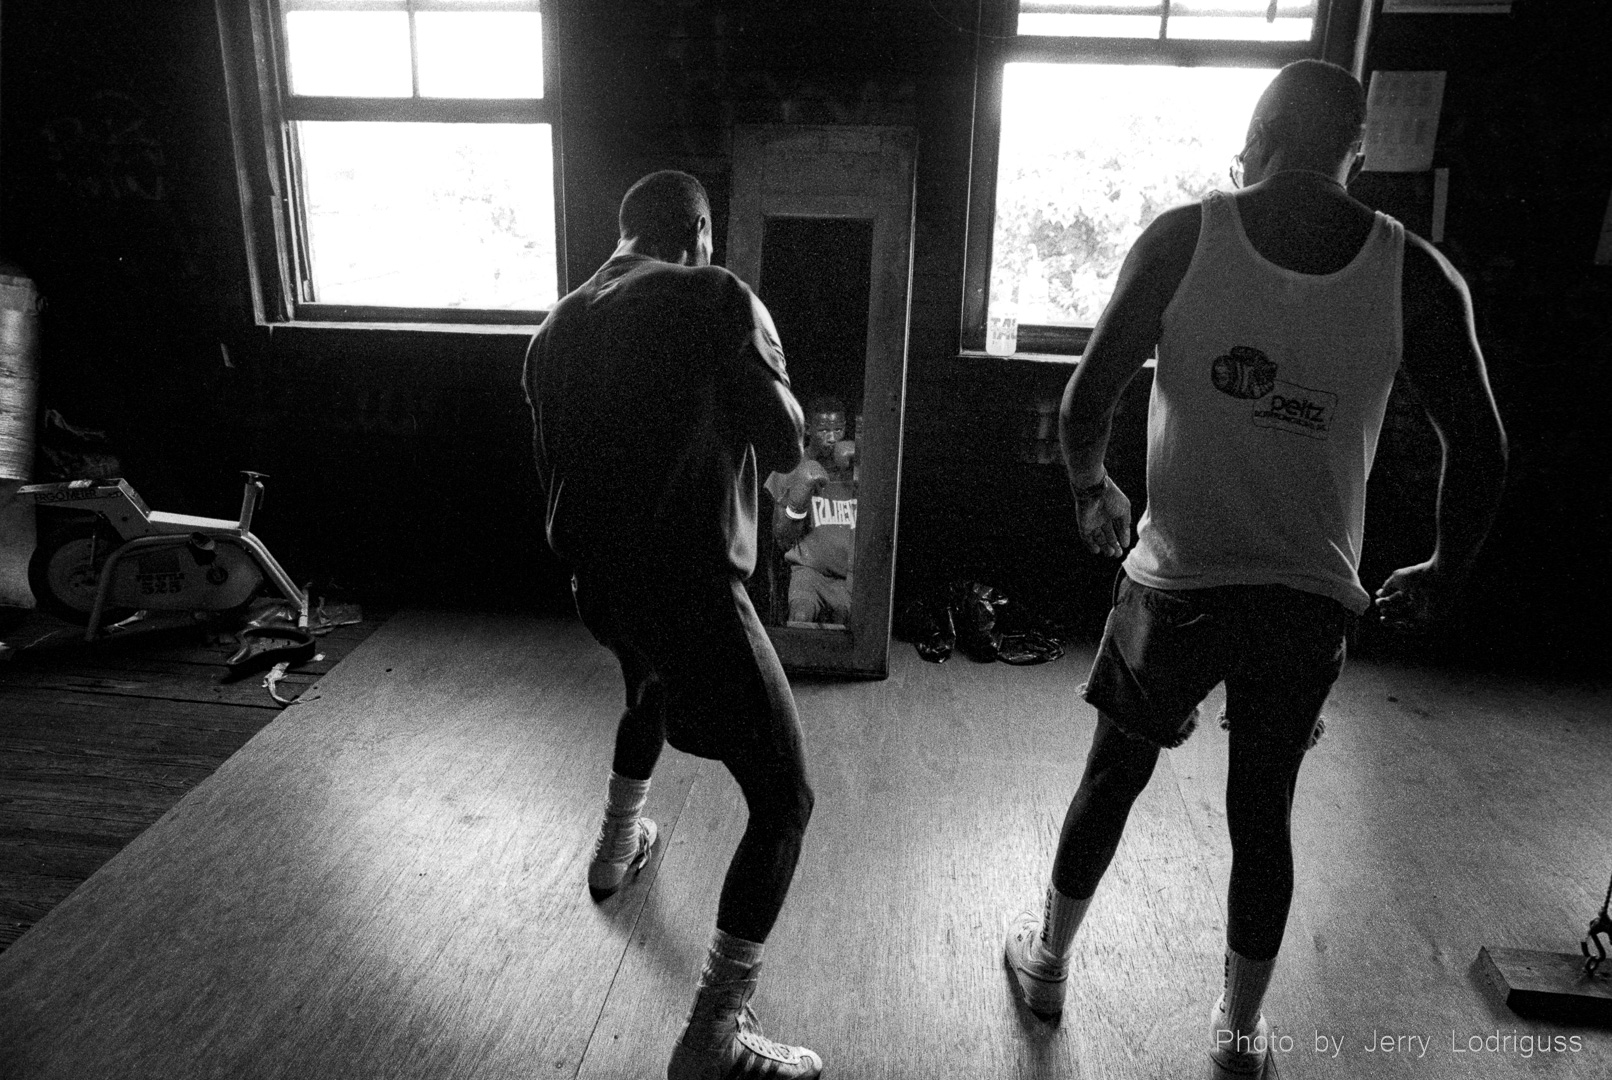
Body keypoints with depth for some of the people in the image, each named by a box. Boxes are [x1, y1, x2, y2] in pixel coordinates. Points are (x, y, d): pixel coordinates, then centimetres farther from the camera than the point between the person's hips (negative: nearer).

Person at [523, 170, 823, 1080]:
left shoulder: (558, 327, 9)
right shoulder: (718, 299, -10)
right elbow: (785, 448, -9)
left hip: (598, 585, 8)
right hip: (693, 588, -7)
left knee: (652, 686, 39)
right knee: (785, 800, 3)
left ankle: (618, 847, 59)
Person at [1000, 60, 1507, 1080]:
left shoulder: (1182, 238, -7)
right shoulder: (1415, 274, -3)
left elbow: (1087, 402, -6)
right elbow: (1481, 451, -1)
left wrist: (1092, 491, 14)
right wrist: (1442, 576, 15)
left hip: (1179, 581, -1)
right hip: (1311, 598, 1)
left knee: (1113, 776, 19)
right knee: (1263, 812, 18)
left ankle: (1049, 957, 39)